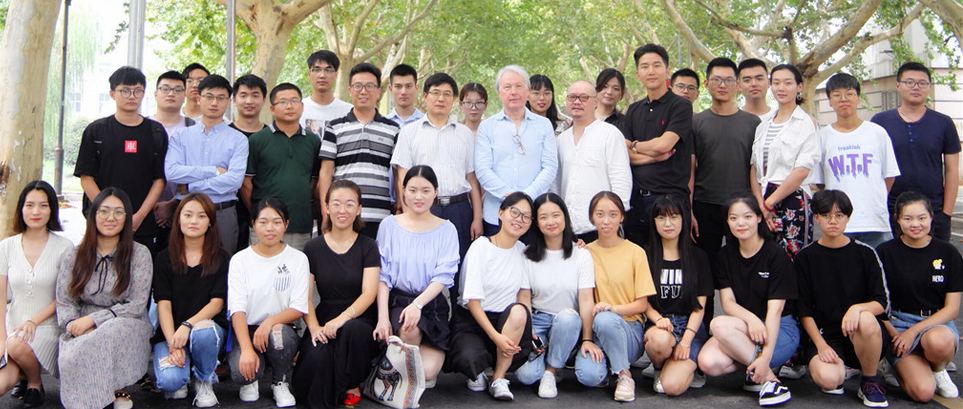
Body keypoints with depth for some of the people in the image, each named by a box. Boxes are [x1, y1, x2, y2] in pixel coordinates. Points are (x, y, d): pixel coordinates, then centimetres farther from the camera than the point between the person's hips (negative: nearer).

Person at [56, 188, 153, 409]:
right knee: (70, 360, -32)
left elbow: (137, 305, -6)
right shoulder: (73, 257, 9)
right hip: (81, 334, 1)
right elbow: (64, 303, 7)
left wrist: (93, 319, -15)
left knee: (116, 329, -36)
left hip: (127, 331, -1)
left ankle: (120, 390, -10)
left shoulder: (139, 254, 0)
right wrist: (74, 325, -16)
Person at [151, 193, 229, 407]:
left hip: (207, 324, 0)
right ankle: (179, 381, 12)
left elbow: (216, 303, -7)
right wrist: (173, 343, -19)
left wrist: (188, 325, -25)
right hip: (170, 332, 0)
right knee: (169, 381, -27)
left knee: (202, 332, -37)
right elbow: (163, 305, -4)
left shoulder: (222, 259, 1)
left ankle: (205, 381, -6)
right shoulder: (165, 259, 4)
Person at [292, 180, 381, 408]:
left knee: (352, 329, -36)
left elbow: (369, 293, -9)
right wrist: (314, 327, -18)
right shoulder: (313, 248, 8)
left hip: (359, 319, 0)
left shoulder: (368, 247, 3)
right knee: (316, 358, -33)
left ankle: (352, 385, -8)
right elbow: (305, 297, 2)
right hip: (324, 321, 0)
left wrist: (343, 318, -27)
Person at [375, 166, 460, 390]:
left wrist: (418, 304, -23)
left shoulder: (446, 229, 4)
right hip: (397, 299, 0)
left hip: (432, 304, 0)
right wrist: (382, 316, -14)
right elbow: (382, 275, -1)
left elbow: (443, 276, -6)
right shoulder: (389, 225, 5)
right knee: (409, 330, -35)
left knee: (427, 370, -20)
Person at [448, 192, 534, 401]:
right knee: (471, 359, -34)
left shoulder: (523, 251, 8)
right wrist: (496, 336, -24)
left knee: (518, 311, -31)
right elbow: (472, 300, -14)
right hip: (470, 320, -4)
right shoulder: (481, 247, -8)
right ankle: (478, 372, 6)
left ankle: (499, 377, -15)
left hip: (506, 321, 4)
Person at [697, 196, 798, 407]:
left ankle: (768, 378, -17)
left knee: (719, 324, -31)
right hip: (743, 329, 4)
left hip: (779, 330, -4)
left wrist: (765, 358, -26)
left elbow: (774, 309, -16)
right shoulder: (726, 255, 6)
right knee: (708, 363, -27)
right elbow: (727, 302, -1)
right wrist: (750, 318, -25)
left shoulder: (776, 255, -8)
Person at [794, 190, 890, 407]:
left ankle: (870, 382, -9)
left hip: (859, 333, 1)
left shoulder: (864, 253, 3)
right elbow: (804, 310, 2)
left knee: (867, 320, -36)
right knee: (827, 379, -31)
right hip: (824, 334, -1)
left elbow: (882, 302, 0)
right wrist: (821, 345, -11)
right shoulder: (806, 257, 3)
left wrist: (858, 308, -23)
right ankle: (839, 367, 9)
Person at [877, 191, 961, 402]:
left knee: (938, 342, -39)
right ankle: (901, 364, 12)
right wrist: (892, 333, -12)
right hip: (897, 323, -1)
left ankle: (938, 369, -1)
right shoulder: (885, 252, -1)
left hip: (937, 323, 1)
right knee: (922, 391, -23)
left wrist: (914, 331, -11)